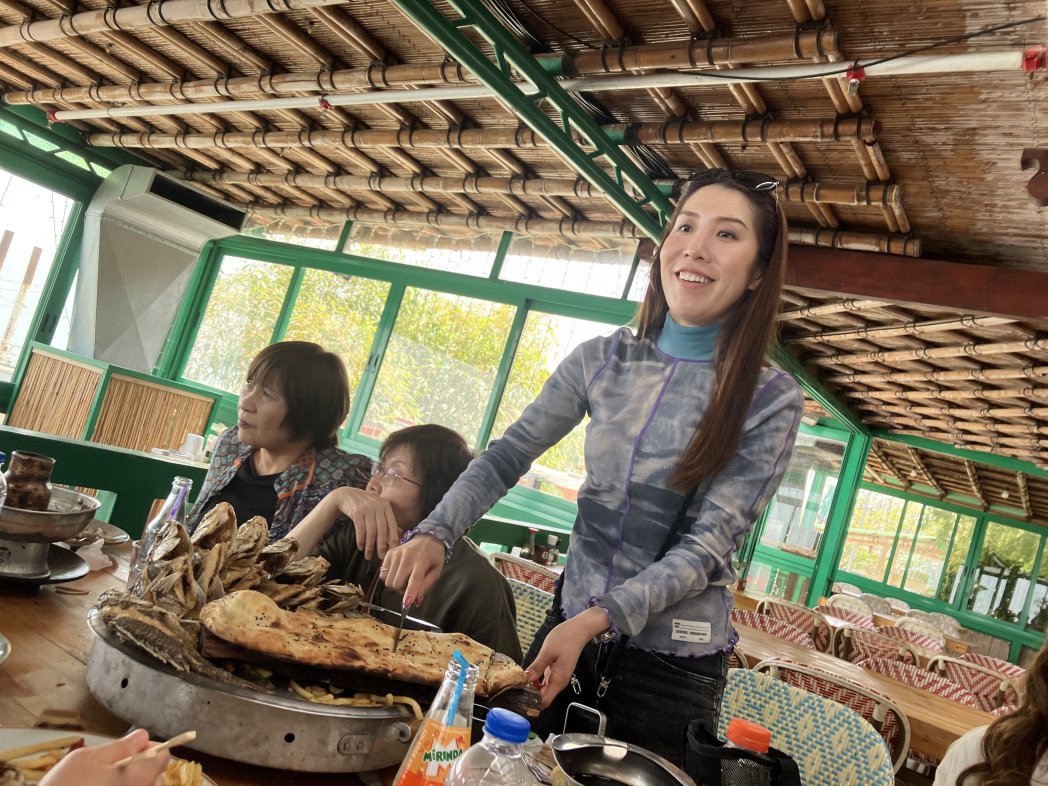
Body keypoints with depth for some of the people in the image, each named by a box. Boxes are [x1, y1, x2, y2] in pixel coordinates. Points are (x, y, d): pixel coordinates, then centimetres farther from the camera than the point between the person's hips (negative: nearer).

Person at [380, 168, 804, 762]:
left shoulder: (772, 401, -12)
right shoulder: (601, 360, -2)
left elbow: (707, 545, -17)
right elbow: (507, 456, 0)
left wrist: (593, 621, -27)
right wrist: (436, 533, -16)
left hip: (673, 662, -3)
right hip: (568, 625, 3)